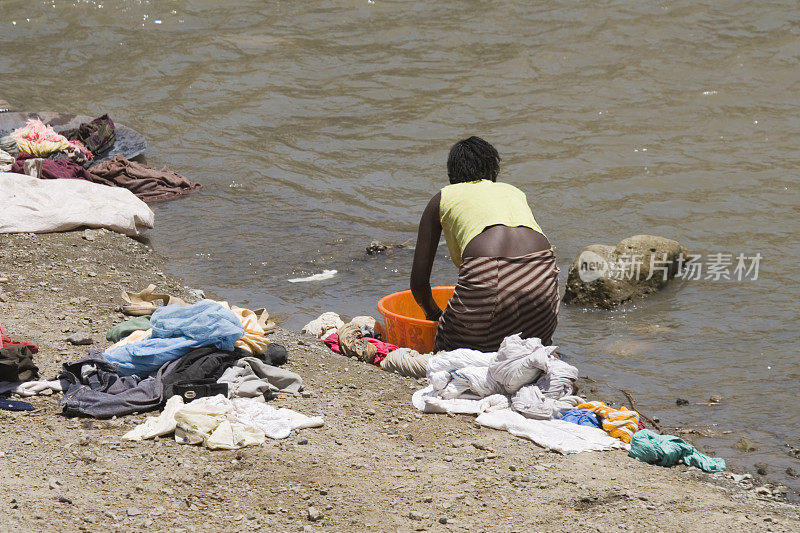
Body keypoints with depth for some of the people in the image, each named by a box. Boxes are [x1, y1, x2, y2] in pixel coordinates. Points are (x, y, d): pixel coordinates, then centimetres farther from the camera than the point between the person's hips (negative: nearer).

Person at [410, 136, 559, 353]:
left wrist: (433, 313, 43)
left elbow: (419, 279, 24)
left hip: (487, 277, -3)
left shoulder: (443, 198, 24)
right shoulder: (514, 191, 34)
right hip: (541, 276, 4)